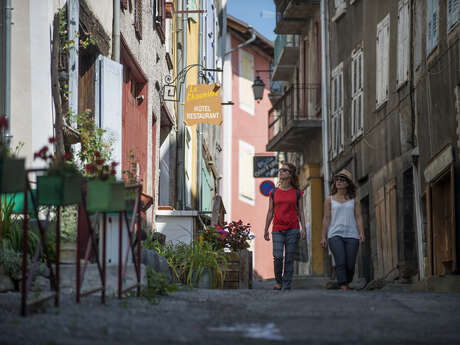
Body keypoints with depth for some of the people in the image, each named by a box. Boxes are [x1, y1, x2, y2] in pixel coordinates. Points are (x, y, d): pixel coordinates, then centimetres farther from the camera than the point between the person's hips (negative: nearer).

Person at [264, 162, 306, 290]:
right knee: (278, 257, -13)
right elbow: (270, 212, 13)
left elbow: (300, 212, 7)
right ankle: (278, 281, 8)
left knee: (289, 259, -1)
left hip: (293, 229, 0)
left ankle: (287, 286, 6)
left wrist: (303, 228, -3)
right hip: (277, 230, 0)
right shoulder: (274, 193, 10)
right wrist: (266, 230, 9)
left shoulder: (297, 193, 7)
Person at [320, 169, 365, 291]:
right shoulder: (329, 200, 11)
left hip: (352, 236, 1)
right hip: (335, 235, -1)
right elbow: (326, 219, 9)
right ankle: (343, 288, -20)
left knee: (350, 265, -4)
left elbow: (358, 217, 6)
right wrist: (323, 237, 2)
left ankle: (346, 283, 19)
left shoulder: (354, 200, 12)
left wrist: (361, 233, -7)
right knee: (340, 262, -18)